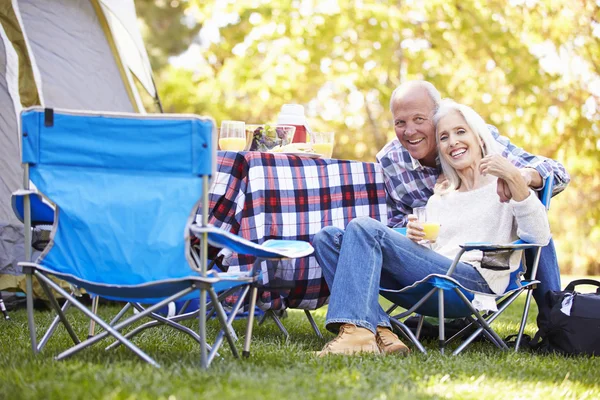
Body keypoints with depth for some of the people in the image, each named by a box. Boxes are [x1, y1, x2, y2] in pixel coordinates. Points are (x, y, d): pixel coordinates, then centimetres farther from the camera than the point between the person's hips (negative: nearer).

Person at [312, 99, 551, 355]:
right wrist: (415, 239, -1)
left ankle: (357, 331, -35)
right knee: (327, 238, -5)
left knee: (364, 227, -21)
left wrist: (515, 178, -14)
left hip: (476, 281, -7)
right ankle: (378, 331, -22)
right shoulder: (437, 201, 29)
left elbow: (540, 238, -5)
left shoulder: (503, 187, 13)